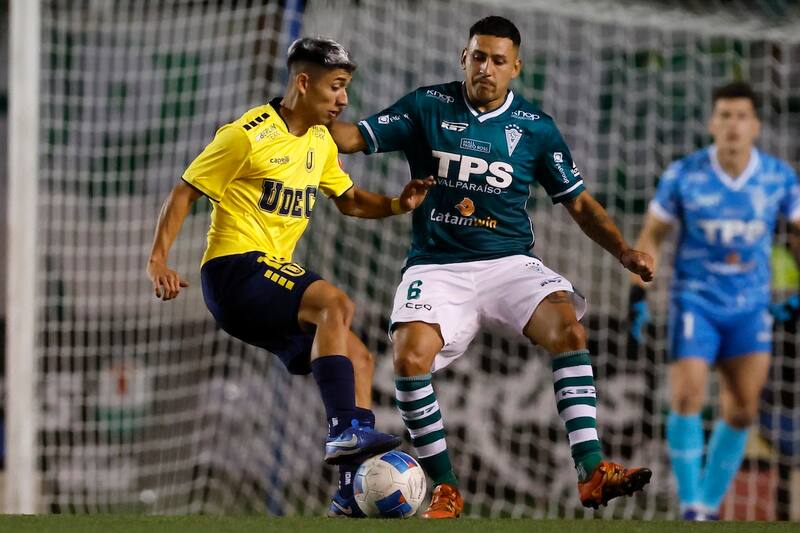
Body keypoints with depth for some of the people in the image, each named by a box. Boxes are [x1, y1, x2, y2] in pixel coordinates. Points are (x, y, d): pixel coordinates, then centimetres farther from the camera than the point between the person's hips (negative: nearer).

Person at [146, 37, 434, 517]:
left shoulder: (321, 143, 13)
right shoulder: (249, 135, -12)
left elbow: (350, 200, 25)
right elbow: (185, 193, -8)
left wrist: (396, 205, 5)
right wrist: (158, 259, -18)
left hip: (271, 274, 9)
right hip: (233, 268, -9)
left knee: (358, 358, 2)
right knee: (336, 303, -30)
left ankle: (353, 492, 1)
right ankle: (345, 430, -36)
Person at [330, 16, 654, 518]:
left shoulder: (535, 126, 6)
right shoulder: (428, 107, 3)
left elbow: (579, 202, 12)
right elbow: (355, 137, 1)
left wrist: (623, 251, -3)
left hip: (510, 263, 1)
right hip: (437, 266, -1)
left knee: (568, 326, -28)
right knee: (410, 358, -27)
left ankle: (592, 471, -30)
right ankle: (446, 490, -10)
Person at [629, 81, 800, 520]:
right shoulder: (683, 175, -8)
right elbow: (650, 236, 3)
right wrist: (638, 294, -5)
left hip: (750, 307, 2)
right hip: (695, 299, -2)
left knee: (742, 413, 2)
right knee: (687, 397, -16)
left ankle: (710, 503, 16)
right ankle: (691, 505, -8)